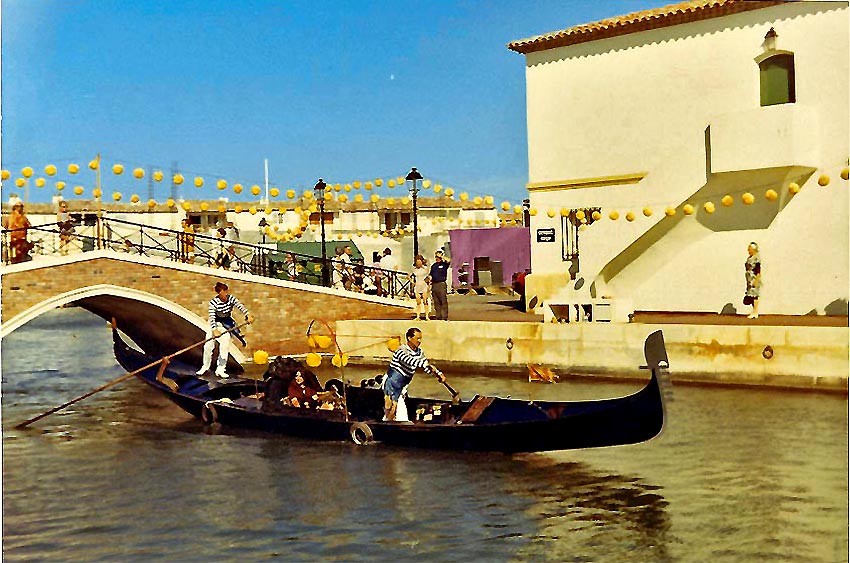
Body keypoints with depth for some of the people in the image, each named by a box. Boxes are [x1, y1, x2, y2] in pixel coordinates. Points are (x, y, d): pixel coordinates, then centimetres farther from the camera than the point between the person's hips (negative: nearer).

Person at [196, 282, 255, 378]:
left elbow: (240, 305, -28)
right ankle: (205, 367, 18)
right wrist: (214, 330, -44)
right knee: (208, 344, -4)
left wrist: (248, 315, -45)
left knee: (225, 344, -10)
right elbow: (212, 317, -30)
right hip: (215, 324, -2)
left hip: (227, 324, 2)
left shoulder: (230, 298, -15)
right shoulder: (213, 303, -23)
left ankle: (220, 370, -4)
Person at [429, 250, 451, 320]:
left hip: (442, 284, -6)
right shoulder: (433, 266, 17)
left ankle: (445, 317, -6)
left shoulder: (444, 264, 1)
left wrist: (441, 256, -13)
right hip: (434, 285, 6)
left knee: (444, 301, -6)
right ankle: (438, 317, 12)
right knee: (436, 302, 8)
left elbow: (448, 261, -21)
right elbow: (430, 275, 18)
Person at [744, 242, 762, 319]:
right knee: (751, 296, 10)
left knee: (754, 295, -7)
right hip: (750, 280, 9)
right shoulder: (749, 258, 15)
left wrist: (756, 281, -20)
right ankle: (755, 312, 16)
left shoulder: (756, 258, -12)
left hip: (755, 280, -9)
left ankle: (755, 312, -3)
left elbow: (758, 271, -15)